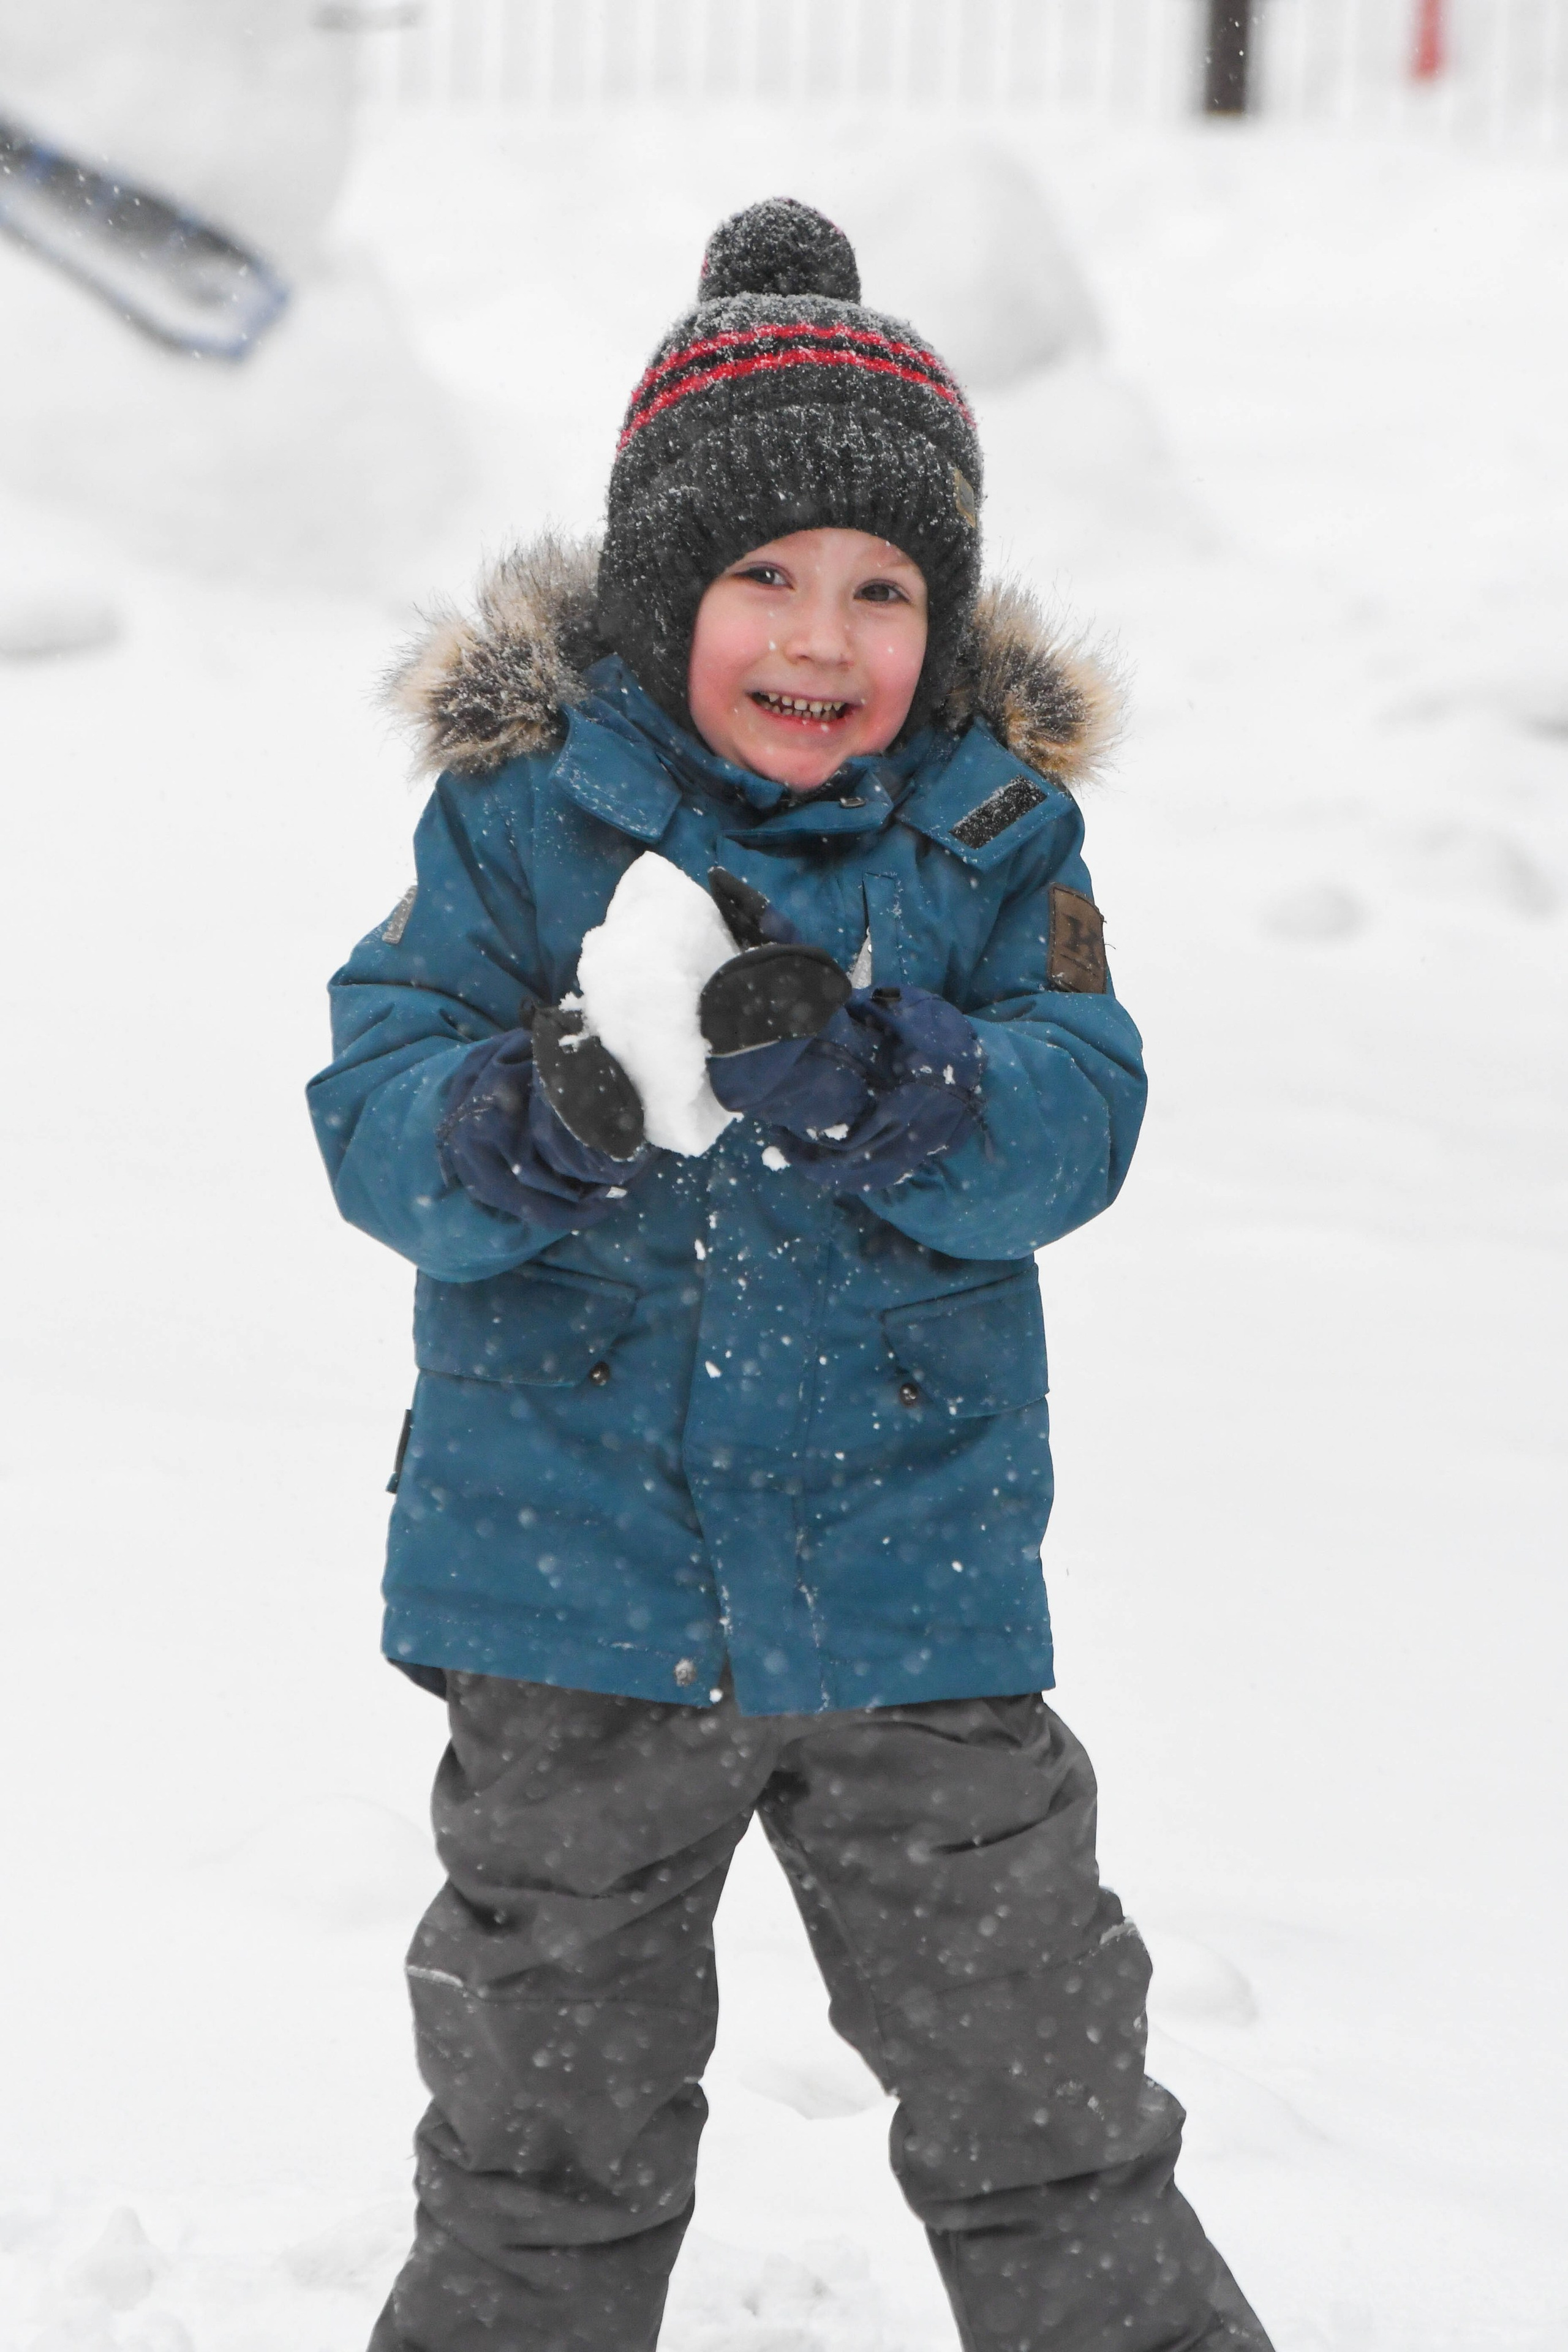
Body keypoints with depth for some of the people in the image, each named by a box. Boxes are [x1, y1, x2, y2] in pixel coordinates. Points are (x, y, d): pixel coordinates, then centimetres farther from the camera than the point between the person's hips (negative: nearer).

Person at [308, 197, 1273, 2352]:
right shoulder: (519, 816, -6)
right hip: (572, 1592, 0)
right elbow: (373, 1104, -11)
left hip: (912, 1587, 0)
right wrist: (538, 1121, -33)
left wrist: (857, 1065, -31)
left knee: (1039, 2098, 9)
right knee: (548, 2120, 15)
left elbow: (1073, 1126, -12)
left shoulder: (995, 832, -3)